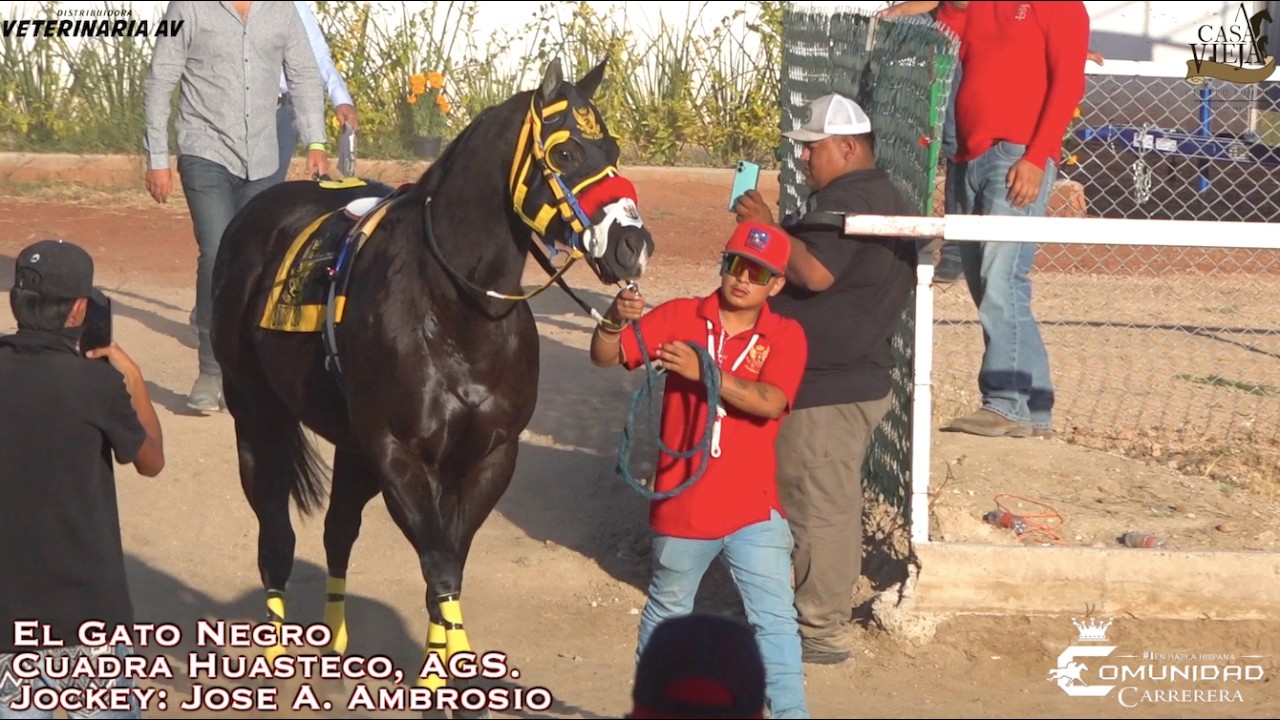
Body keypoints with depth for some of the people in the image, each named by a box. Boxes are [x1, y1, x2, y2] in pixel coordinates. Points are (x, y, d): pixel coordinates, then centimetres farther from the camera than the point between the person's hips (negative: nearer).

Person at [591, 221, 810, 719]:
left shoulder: (785, 335, -5)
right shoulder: (680, 317, -2)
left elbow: (770, 401, -22)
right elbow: (605, 358, -7)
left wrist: (702, 372, -33)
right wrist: (615, 321, -29)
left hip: (752, 509, -1)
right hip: (681, 505, 1)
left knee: (775, 618, -5)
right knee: (666, 612, 20)